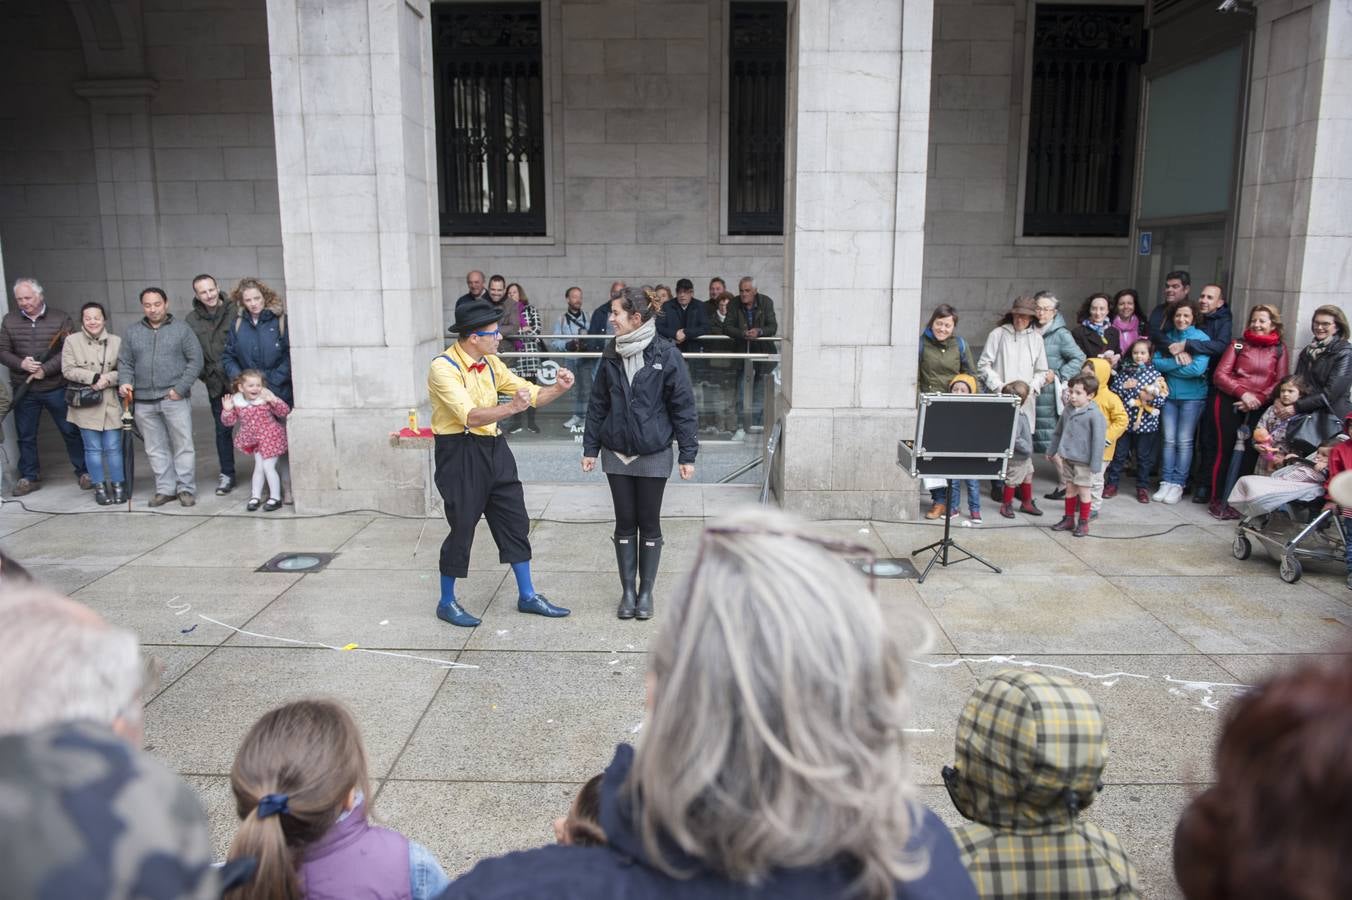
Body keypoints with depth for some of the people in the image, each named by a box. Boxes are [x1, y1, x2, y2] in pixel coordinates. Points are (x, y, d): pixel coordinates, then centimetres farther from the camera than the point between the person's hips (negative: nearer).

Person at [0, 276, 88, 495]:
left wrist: (45, 369, -18)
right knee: (26, 436, 10)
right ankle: (29, 477, 21)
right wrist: (21, 364, -15)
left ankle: (83, 471, 17)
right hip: (23, 390, 3)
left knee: (71, 431, 5)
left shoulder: (60, 319, -4)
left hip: (56, 388, -3)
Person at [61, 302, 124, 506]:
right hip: (85, 405, 0)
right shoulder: (72, 341, 2)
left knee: (113, 448, 2)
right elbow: (68, 369, -4)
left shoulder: (116, 341, 3)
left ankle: (118, 485, 15)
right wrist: (95, 377, -15)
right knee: (93, 448, 6)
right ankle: (99, 487, 16)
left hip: (110, 404, 0)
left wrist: (108, 378, -16)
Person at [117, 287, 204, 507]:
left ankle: (186, 489, 6)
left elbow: (195, 360, -2)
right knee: (155, 449, 8)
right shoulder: (132, 333, 13)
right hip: (144, 402, 4)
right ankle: (165, 488, 16)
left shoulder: (181, 329, 2)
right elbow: (124, 363, 14)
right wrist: (125, 382, -7)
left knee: (183, 446, -2)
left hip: (175, 399, -3)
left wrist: (181, 388, -10)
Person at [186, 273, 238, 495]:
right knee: (222, 429, 10)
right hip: (216, 384, 3)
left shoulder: (234, 312, -4)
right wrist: (205, 375, 2)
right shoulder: (192, 320, 5)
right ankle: (227, 474, 19)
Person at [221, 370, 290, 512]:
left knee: (268, 467, -4)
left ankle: (275, 498, 7)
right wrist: (227, 410, -18)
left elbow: (285, 412, -23)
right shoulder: (236, 401, -6)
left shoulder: (266, 398, -18)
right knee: (259, 467, 10)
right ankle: (255, 497, 24)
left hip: (270, 438, -4)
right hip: (253, 440, 4)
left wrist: (274, 400, -39)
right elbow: (230, 421, 1)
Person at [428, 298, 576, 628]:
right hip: (460, 453, -7)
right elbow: (470, 416, -28)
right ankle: (447, 603, 21)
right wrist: (510, 408, -43)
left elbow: (531, 393, 10)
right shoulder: (443, 368, -16)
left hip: (493, 449, 7)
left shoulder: (490, 363, 7)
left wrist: (559, 388, -10)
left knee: (514, 521, 9)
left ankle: (527, 596, 21)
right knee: (462, 527, 2)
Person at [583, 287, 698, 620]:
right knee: (624, 523, 10)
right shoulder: (611, 355, 2)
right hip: (617, 453, 4)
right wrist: (591, 447, 7)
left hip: (653, 454, -3)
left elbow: (683, 406, -8)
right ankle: (627, 591, 22)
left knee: (649, 524, 8)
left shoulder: (666, 354, -11)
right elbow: (598, 403, 9)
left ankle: (646, 592, 21)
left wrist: (688, 454, -9)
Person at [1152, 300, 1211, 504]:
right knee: (1169, 440, 5)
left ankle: (1178, 484, 7)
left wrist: (1167, 367, -11)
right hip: (1169, 394, 4)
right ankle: (1166, 482, 9)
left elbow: (1198, 368, -18)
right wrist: (1177, 361, -19)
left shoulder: (1201, 338, -7)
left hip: (1192, 396, -4)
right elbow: (1156, 362, -4)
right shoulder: (1166, 337, 6)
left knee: (1184, 441, 1)